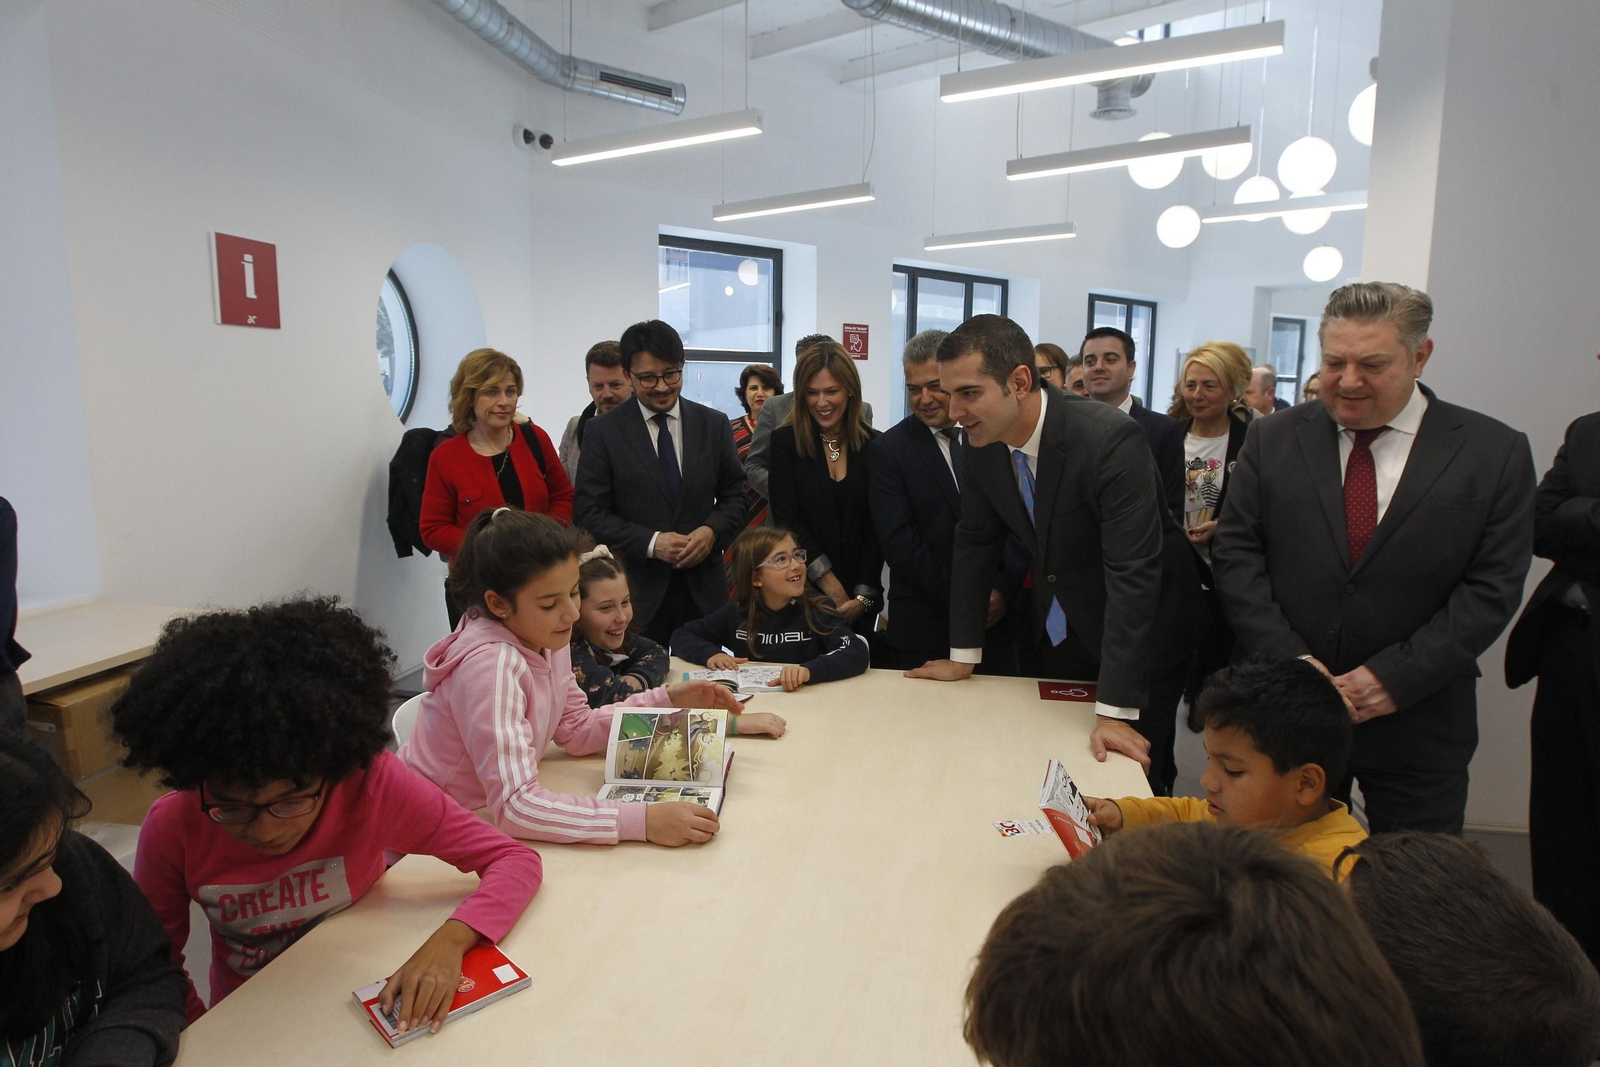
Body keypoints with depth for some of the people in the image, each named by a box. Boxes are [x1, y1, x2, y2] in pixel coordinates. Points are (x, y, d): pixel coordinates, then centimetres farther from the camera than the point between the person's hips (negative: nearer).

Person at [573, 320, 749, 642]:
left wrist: (712, 530, -10)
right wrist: (651, 542, -15)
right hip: (637, 591, -2)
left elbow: (735, 495, 10)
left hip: (704, 591, 2)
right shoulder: (603, 431, -1)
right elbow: (591, 513, -3)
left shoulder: (714, 424, 6)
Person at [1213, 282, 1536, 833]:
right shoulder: (1272, 441, 1)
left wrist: (1394, 677, -15)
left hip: (1418, 721, 0)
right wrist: (1289, 659, -14)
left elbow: (1492, 586, -6)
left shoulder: (1494, 452, -2)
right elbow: (1235, 555, -3)